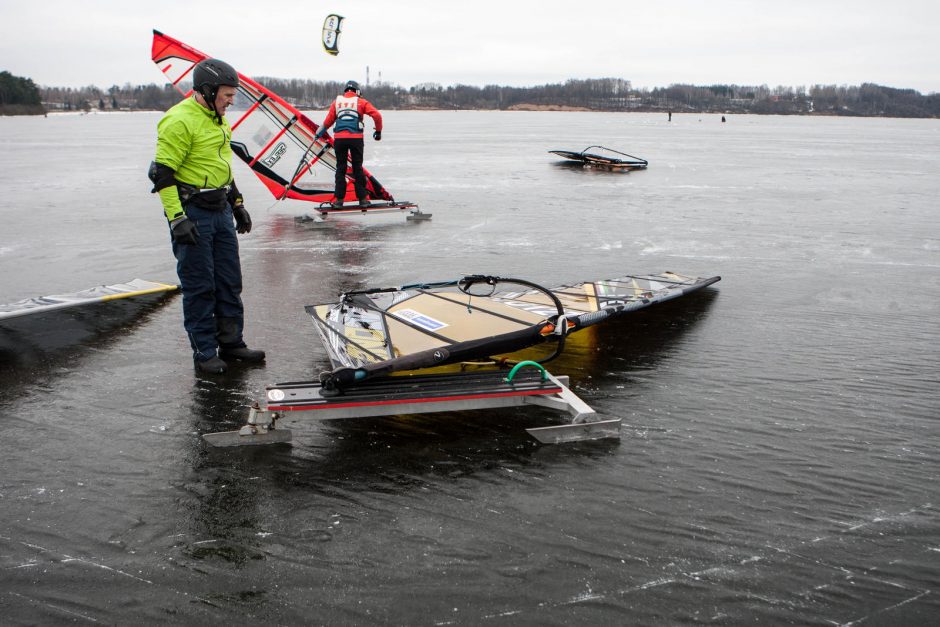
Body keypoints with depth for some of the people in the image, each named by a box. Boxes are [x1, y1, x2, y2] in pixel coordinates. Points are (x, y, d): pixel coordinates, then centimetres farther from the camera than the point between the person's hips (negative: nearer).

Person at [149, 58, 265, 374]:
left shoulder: (217, 119, 13)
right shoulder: (179, 121, -16)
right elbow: (163, 174, -18)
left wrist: (237, 204, 23)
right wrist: (176, 218, -22)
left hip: (220, 211, 9)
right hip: (192, 214, -9)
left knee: (230, 281, 13)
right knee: (199, 286, -1)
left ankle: (231, 343, 24)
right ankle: (204, 353, 10)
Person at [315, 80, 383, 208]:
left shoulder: (336, 102, 13)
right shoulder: (361, 102, 7)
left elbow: (328, 121, 13)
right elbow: (377, 115, -2)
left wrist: (319, 133, 30)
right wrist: (378, 131, 12)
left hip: (339, 138, 1)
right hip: (356, 138, -1)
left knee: (340, 168, 9)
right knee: (357, 168, 7)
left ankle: (338, 199, 6)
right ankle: (363, 198, 7)